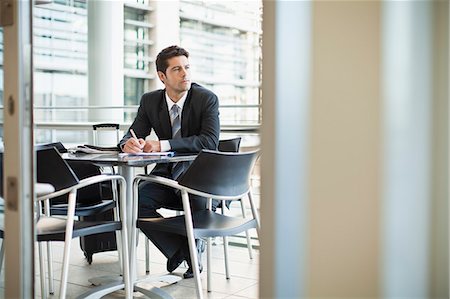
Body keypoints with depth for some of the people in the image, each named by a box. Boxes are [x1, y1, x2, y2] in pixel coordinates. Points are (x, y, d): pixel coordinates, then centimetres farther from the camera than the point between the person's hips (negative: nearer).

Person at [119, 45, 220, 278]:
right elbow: (134, 134, 2)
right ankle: (181, 250, -4)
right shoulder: (150, 101, 1)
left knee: (199, 202, -35)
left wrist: (163, 145, -30)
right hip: (167, 172, 4)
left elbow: (210, 141, -23)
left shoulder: (207, 99, -11)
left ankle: (192, 246, 2)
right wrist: (128, 144, -25)